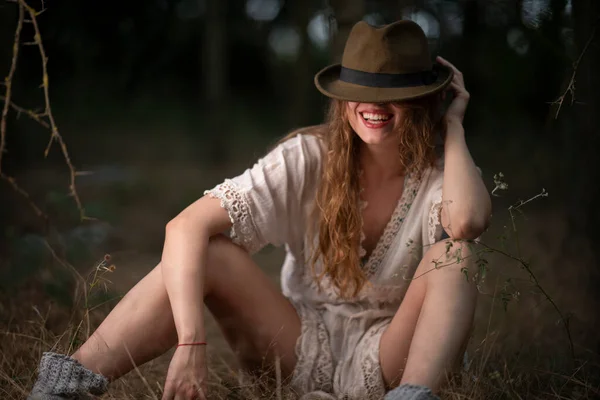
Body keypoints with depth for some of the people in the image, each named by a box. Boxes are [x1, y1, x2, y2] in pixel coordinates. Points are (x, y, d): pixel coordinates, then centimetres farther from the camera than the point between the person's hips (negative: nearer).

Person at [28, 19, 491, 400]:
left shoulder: (439, 170, -11)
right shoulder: (309, 157, -12)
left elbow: (467, 221, -38)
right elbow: (188, 226, -24)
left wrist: (453, 125, -22)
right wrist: (191, 344, -37)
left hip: (386, 361, 0)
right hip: (303, 348, 1)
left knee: (455, 253, -26)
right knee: (205, 253, -23)